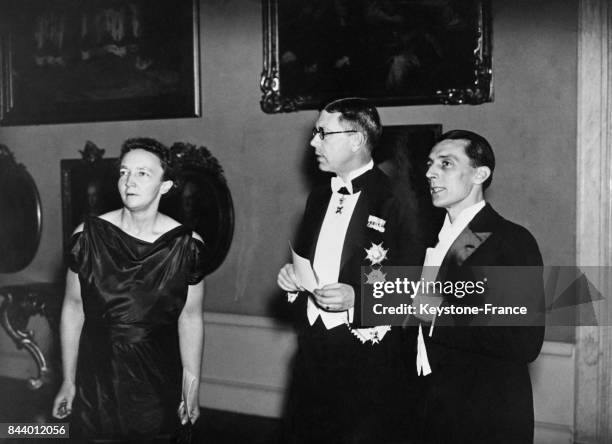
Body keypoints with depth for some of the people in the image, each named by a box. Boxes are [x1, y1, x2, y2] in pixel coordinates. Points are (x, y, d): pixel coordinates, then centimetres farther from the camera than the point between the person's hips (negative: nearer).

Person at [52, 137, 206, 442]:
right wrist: (68, 381, 4)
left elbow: (190, 319, -2)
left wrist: (192, 388, 0)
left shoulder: (186, 246, -9)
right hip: (96, 385, 0)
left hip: (159, 386, 0)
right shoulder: (89, 236, -8)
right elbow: (73, 308, 0)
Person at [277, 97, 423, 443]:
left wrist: (357, 297, -23)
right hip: (313, 353, 7)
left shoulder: (396, 201, -12)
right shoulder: (319, 198, 12)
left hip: (368, 361, -7)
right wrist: (292, 276, 2)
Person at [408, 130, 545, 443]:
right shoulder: (435, 238, 9)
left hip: (485, 418, -6)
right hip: (431, 406, 7)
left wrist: (440, 315, -21)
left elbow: (526, 343, -23)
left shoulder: (513, 240, -14)